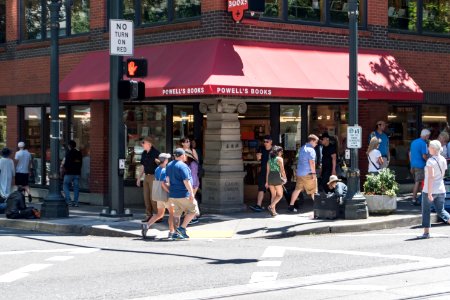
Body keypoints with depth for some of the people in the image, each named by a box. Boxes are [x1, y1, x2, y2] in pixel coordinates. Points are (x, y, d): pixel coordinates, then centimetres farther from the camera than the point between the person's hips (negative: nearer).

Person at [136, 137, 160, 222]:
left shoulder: (155, 153, -12)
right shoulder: (144, 153, 10)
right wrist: (138, 178, 17)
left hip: (154, 177, -7)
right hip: (146, 177, 7)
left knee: (153, 197, -6)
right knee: (146, 197, 7)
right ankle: (148, 215, 14)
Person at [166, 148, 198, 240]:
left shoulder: (169, 165, 10)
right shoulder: (183, 166, -16)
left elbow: (168, 179, 16)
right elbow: (186, 181, -19)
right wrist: (191, 193, -16)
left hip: (173, 194, 8)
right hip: (183, 194, -8)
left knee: (177, 213, 12)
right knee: (193, 211, 4)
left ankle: (176, 233, 10)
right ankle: (182, 228, -3)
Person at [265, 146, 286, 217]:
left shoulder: (270, 159, 13)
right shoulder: (279, 159, -4)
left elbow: (268, 171, 13)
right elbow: (282, 170, -8)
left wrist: (267, 182, 16)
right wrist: (285, 178, 5)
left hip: (270, 177, 6)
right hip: (277, 177, -6)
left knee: (273, 195, 13)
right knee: (280, 195, 4)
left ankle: (273, 211, 9)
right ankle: (271, 206, -14)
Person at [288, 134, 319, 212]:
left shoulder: (301, 148, 16)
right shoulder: (311, 150, -12)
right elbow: (311, 162, -19)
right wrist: (313, 173, -18)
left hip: (299, 172, 8)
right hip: (308, 173, -8)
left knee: (297, 189, 9)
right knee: (313, 191, 3)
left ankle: (291, 206, 6)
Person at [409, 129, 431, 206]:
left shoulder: (414, 142, 13)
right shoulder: (423, 143, -14)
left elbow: (410, 154, 18)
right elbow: (424, 156, -19)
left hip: (413, 165, 8)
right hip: (420, 166, -8)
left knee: (416, 182, 16)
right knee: (418, 183, -3)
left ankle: (415, 198, 19)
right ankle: (414, 200, -1)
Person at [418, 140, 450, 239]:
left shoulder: (431, 161, -17)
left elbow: (431, 177, -22)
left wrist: (429, 193, -22)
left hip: (429, 190, -6)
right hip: (441, 190, 6)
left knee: (426, 211, 7)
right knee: (441, 210, 16)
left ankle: (426, 232, 11)